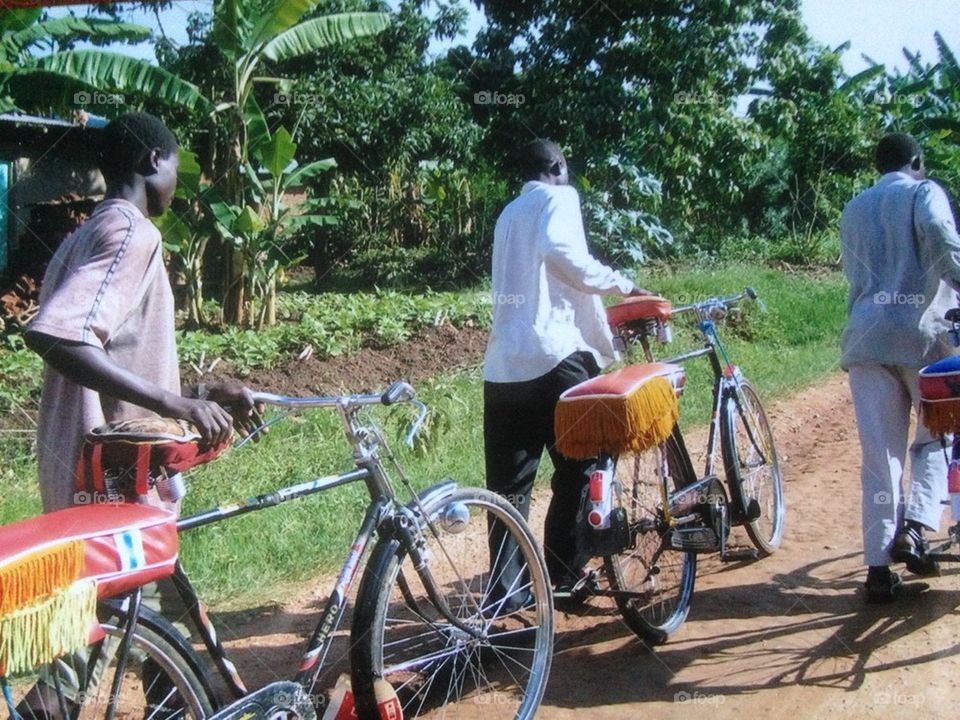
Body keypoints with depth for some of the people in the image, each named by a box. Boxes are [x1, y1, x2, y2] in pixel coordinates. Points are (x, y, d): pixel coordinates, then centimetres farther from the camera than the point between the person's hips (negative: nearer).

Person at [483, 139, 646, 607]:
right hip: (553, 355, -6)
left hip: (502, 364, 7)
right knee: (578, 470, 7)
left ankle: (506, 591, 5)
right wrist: (619, 284, -8)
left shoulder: (509, 213, 26)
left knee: (509, 484, 6)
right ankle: (563, 576, 11)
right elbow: (560, 250, -18)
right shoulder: (559, 197, 3)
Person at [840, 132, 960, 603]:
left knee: (879, 455, 4)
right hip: (920, 331, -4)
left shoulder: (853, 209, 23)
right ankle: (913, 530, -8)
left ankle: (878, 568, 1)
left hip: (864, 338, 4)